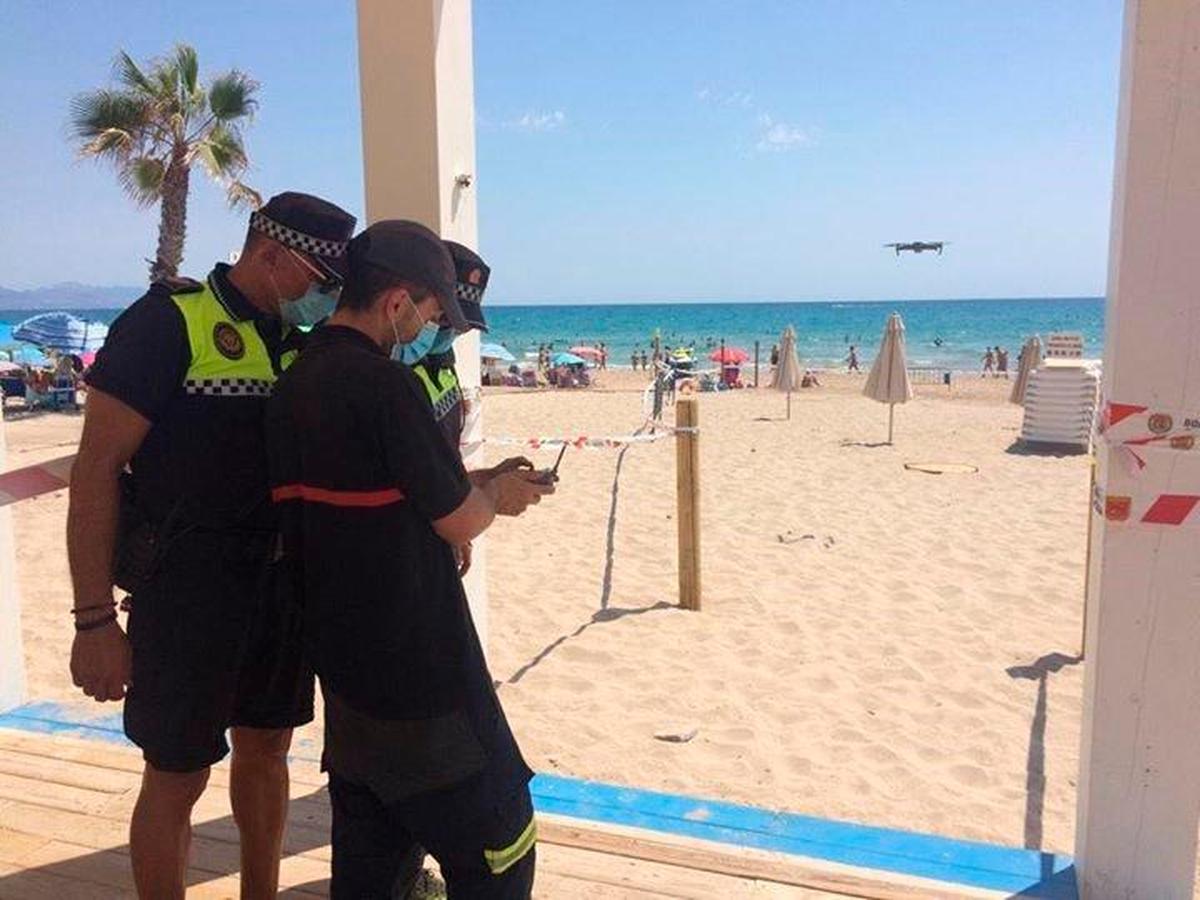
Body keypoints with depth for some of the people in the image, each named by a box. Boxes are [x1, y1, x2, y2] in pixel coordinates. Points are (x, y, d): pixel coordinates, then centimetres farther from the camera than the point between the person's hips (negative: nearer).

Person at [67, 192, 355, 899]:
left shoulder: (299, 345, 9)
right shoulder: (170, 322, -12)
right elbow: (97, 467, -15)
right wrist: (95, 622, -17)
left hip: (280, 582, 7)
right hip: (186, 587, -7)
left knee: (267, 752, 19)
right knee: (178, 776, 5)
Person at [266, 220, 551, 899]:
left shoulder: (294, 383, 8)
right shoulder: (385, 383, -19)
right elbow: (461, 522, -15)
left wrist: (476, 488, 15)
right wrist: (499, 493, 6)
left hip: (342, 660, 9)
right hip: (418, 667, -9)